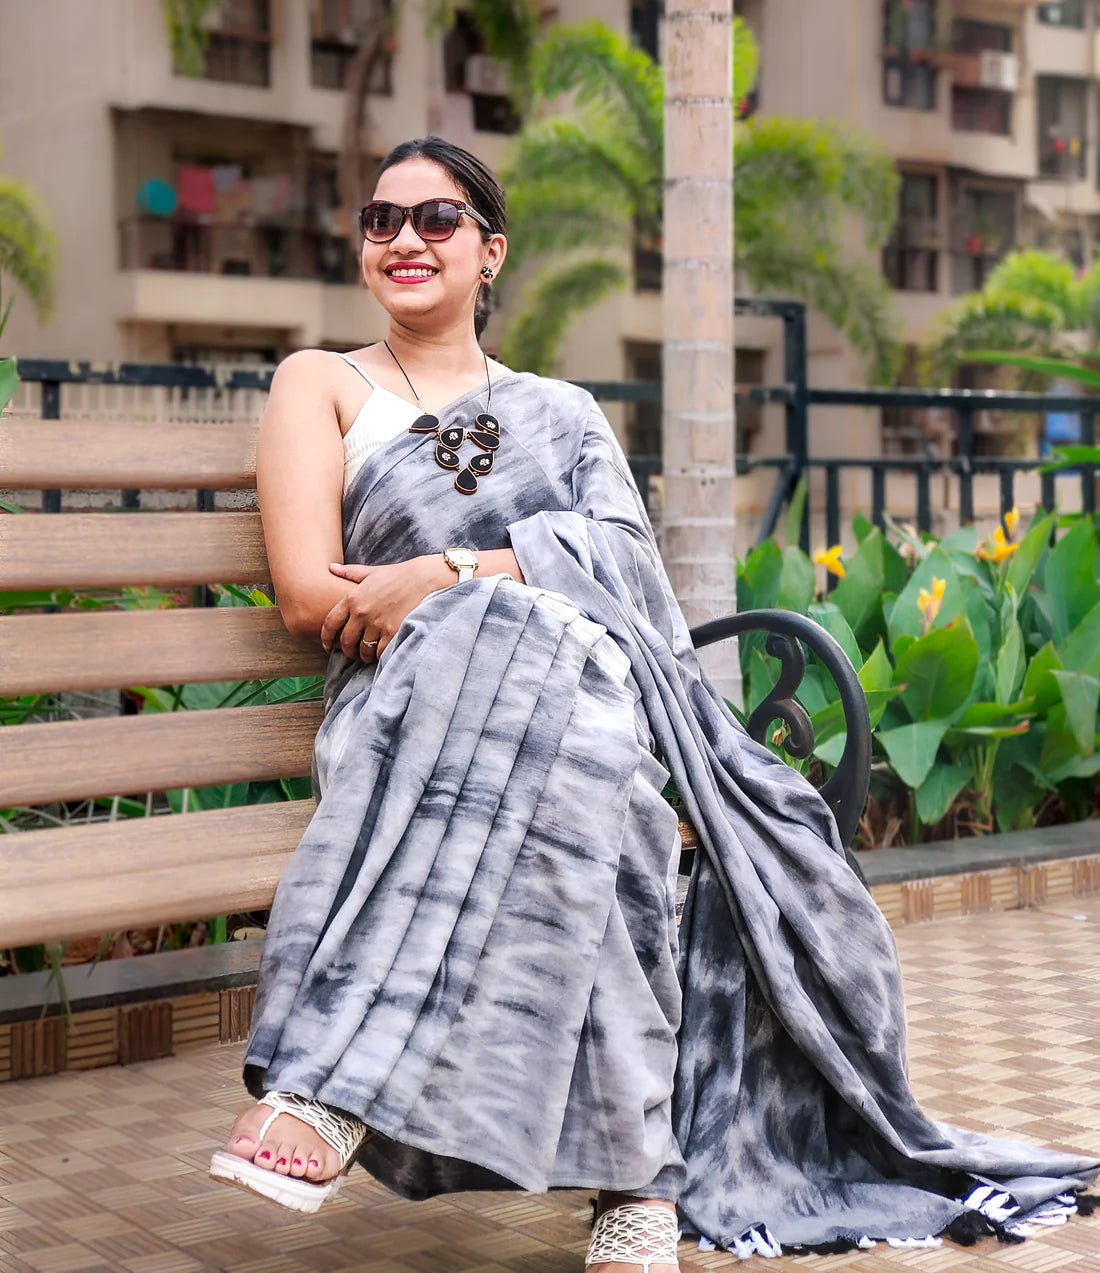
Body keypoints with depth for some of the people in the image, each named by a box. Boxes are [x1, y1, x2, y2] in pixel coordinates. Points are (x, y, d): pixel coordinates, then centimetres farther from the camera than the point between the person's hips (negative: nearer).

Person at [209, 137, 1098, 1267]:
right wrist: (494, 601, -8)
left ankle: (332, 1088, -41)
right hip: (406, 701, -1)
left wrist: (447, 575, -13)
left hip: (587, 690, 2)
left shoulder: (562, 409, 26)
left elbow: (620, 553, 4)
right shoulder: (322, 386, 19)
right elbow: (307, 594, 3)